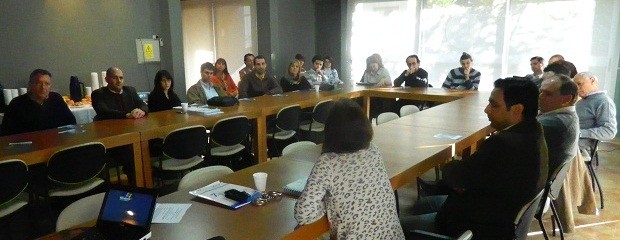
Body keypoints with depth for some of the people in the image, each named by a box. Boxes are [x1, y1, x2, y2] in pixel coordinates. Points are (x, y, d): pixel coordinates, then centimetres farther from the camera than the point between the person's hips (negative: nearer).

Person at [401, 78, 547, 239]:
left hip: (482, 226, -10)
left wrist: (450, 166, -1)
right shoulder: (531, 131, -1)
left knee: (402, 226, 0)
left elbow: (455, 176, -23)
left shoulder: (504, 143, -34)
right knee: (422, 205, 25)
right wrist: (462, 167, -13)